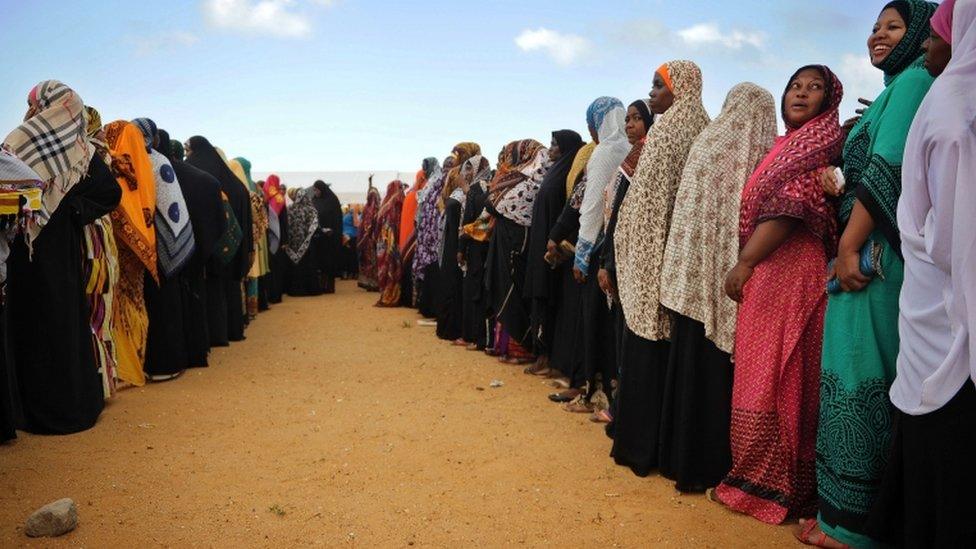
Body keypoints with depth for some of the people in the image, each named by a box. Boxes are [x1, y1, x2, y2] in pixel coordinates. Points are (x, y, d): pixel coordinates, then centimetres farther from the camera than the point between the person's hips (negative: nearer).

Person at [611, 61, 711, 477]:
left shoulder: (665, 131, -10)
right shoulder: (702, 130, 10)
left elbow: (648, 201, -15)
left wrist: (630, 259, -10)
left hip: (652, 256, -7)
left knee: (646, 348, 0)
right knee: (672, 350, 12)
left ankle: (641, 444, 9)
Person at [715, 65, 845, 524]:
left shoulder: (820, 140, -4)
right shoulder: (788, 143, 23)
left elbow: (791, 207, -14)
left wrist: (744, 263, -15)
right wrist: (747, 263, 11)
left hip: (787, 271, -8)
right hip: (767, 272, 8)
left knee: (772, 376, -5)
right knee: (764, 375, 9)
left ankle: (770, 485, 3)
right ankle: (761, 478, 16)